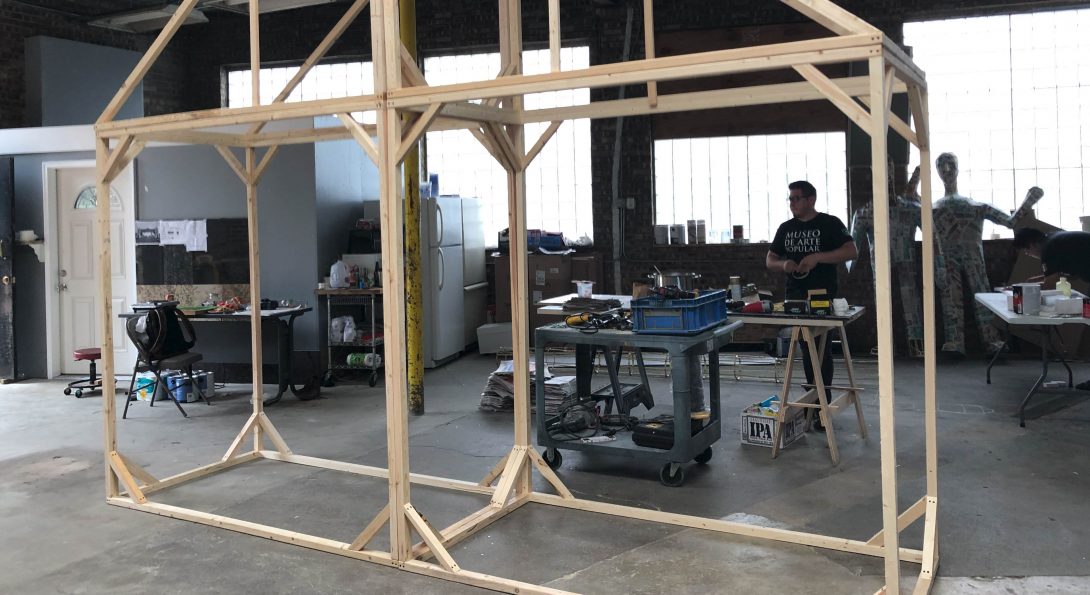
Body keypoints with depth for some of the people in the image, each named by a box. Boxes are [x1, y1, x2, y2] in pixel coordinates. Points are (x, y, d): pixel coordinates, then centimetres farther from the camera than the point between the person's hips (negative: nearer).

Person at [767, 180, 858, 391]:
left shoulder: (830, 224, -2)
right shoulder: (786, 228, 14)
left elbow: (852, 252, -12)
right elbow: (770, 260, 18)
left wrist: (817, 257, -21)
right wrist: (783, 265, -5)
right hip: (795, 298, 5)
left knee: (821, 350, -5)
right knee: (806, 350, 10)